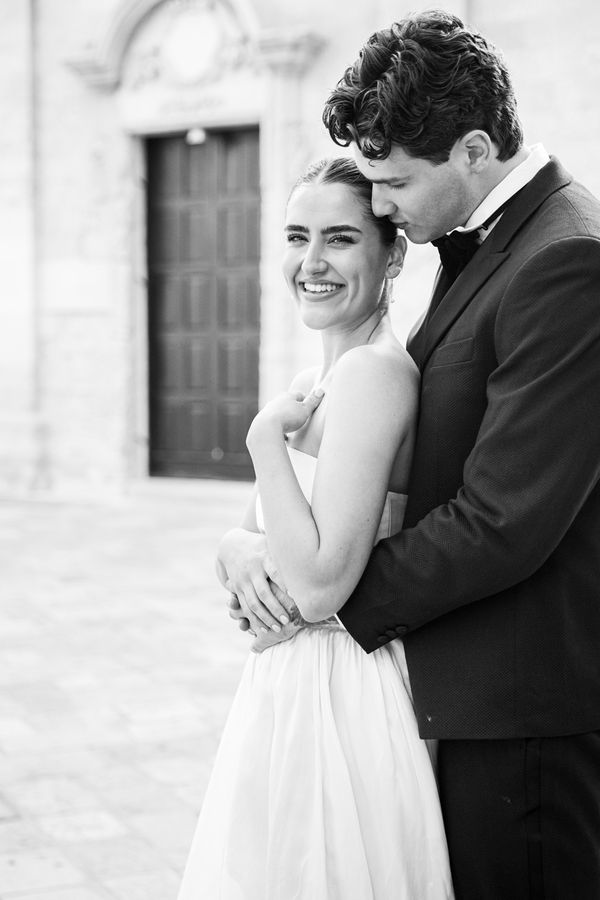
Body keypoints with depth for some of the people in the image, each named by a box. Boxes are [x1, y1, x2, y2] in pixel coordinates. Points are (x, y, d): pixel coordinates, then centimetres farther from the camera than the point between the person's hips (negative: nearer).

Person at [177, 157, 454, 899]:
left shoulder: (374, 371, -19)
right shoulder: (315, 384, 9)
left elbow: (321, 584, -24)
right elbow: (257, 529, 17)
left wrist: (266, 436, -17)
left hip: (334, 697, -9)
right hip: (289, 685, 9)